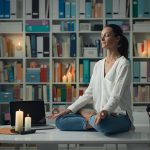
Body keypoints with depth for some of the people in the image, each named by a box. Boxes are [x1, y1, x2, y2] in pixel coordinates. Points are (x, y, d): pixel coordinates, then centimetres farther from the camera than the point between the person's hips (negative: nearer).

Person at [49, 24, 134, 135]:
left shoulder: (123, 64, -7)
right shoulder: (98, 64, 14)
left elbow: (116, 95, -18)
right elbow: (89, 93, 11)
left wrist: (104, 111, -37)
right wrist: (69, 110, 1)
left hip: (120, 116, -6)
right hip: (99, 114, 6)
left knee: (101, 123, -42)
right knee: (60, 120, -9)